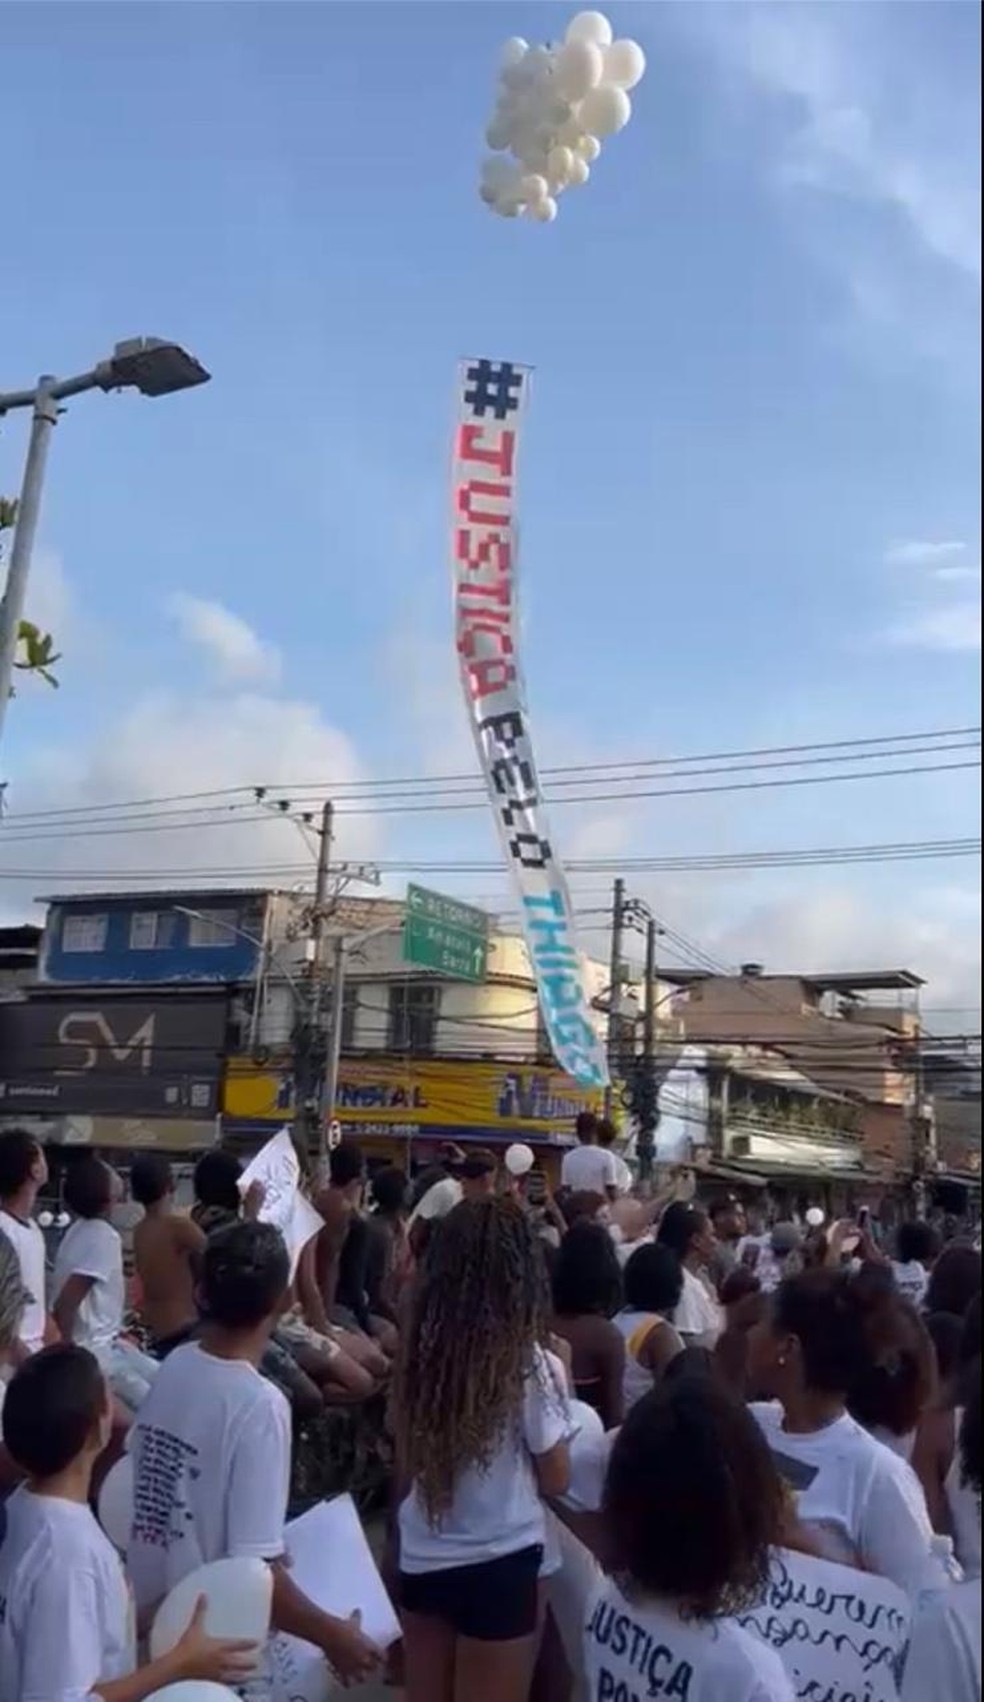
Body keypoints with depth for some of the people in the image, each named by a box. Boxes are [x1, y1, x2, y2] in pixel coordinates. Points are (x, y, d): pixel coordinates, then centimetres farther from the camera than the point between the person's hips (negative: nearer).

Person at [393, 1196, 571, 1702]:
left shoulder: (420, 1350, -3)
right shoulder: (525, 1362, -16)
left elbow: (404, 1468, 6)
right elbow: (555, 1480, -5)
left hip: (421, 1559, 5)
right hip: (497, 1564, -5)